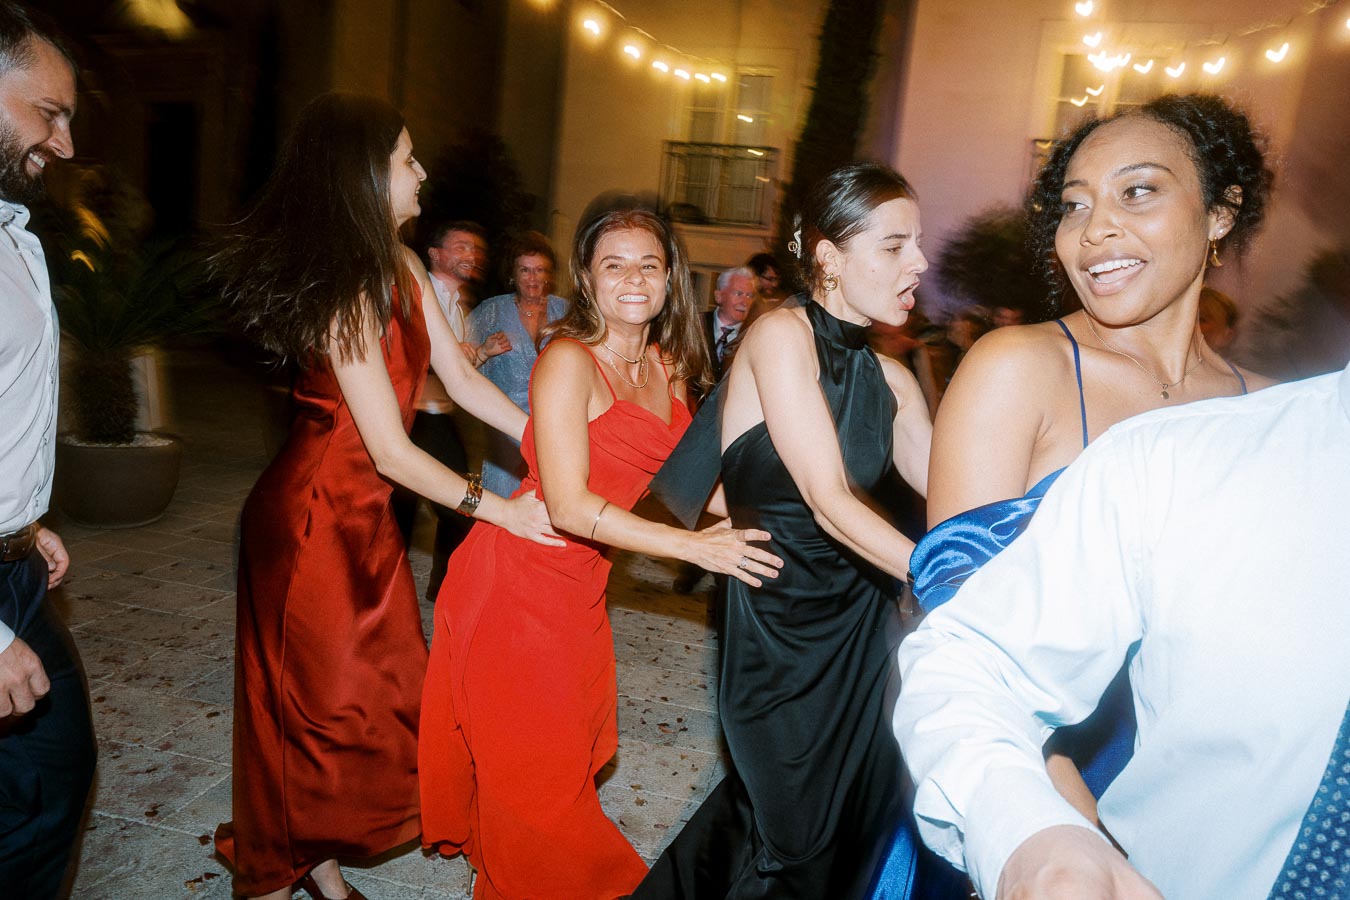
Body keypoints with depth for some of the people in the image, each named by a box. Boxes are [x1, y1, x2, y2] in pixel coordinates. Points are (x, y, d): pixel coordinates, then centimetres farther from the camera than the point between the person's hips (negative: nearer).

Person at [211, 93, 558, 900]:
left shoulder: (400, 266, 3)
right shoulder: (347, 290, -23)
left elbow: (462, 378, 2)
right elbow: (392, 451, -23)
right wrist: (498, 509, -18)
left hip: (364, 511, 8)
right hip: (316, 514, -8)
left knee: (382, 697, 15)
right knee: (322, 706, 7)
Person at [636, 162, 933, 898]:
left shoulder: (891, 380, 5)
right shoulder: (782, 334, -15)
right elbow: (829, 501, -22)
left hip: (860, 614, 6)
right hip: (779, 617, -6)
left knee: (858, 813, 20)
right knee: (792, 834, 10)